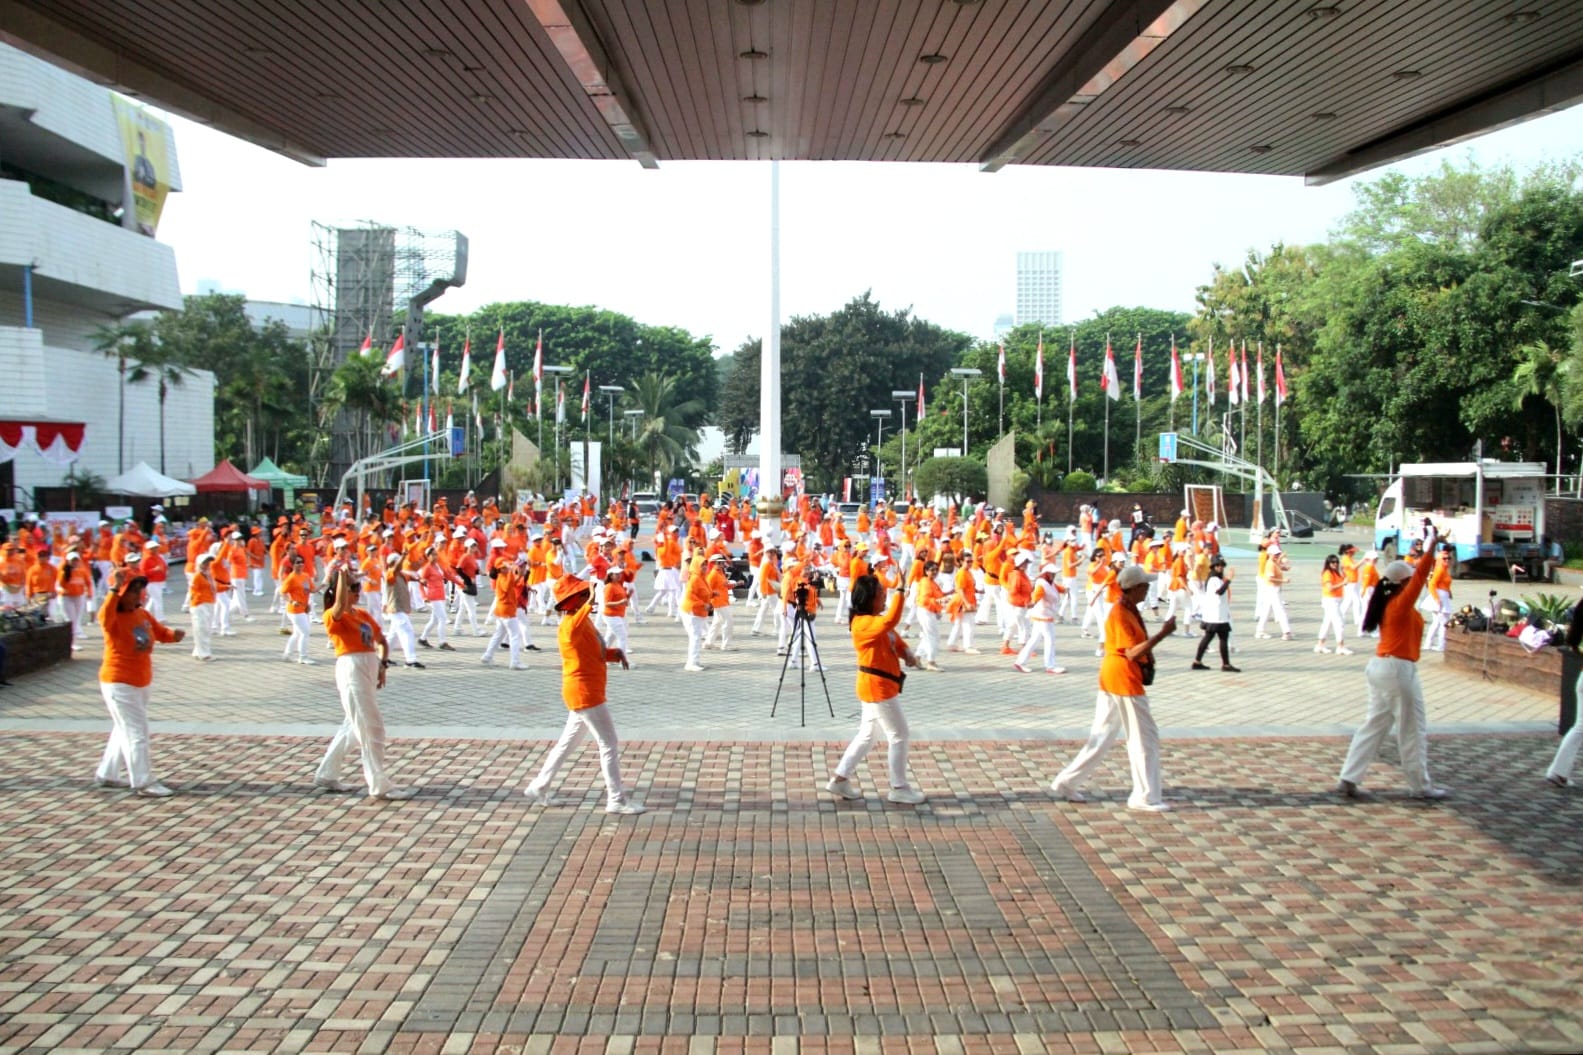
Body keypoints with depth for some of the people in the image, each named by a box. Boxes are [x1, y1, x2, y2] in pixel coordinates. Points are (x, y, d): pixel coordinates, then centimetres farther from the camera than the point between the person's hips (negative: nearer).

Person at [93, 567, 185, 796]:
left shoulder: (143, 615, 5)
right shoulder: (114, 619, -18)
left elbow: (160, 632, 15)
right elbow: (104, 616, -42)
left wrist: (174, 635, -7)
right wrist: (114, 589, -50)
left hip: (142, 682, 9)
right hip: (119, 683, -9)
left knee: (125, 730, 20)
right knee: (136, 733, -8)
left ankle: (107, 775, 34)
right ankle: (142, 782, -3)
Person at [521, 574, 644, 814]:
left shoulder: (585, 622, 14)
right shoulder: (568, 625, -18)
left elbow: (597, 652, 24)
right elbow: (573, 633, -44)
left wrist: (615, 653, 4)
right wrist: (589, 604, -56)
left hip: (585, 693, 10)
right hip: (584, 692, -10)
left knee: (567, 743, 19)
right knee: (609, 744, -5)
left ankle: (538, 788, 27)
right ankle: (616, 799, 1)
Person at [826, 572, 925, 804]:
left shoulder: (876, 621, 12)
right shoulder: (863, 623, -21)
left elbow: (895, 639, 12)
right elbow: (891, 621, -39)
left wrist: (907, 654, -8)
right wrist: (900, 592, -38)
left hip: (880, 686, 10)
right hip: (876, 687, -10)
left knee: (867, 735, 17)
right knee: (898, 735, -2)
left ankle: (839, 779, 23)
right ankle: (899, 788, 9)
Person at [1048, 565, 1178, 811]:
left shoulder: (1130, 610, 13)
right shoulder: (1120, 615, -19)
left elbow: (1138, 643, 23)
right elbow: (1132, 653, -25)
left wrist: (1148, 653, 3)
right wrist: (1162, 634, -27)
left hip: (1111, 680, 10)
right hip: (1124, 682, -10)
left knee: (1102, 737, 13)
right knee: (1145, 738, -2)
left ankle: (1067, 783, 15)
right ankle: (1146, 797, 5)